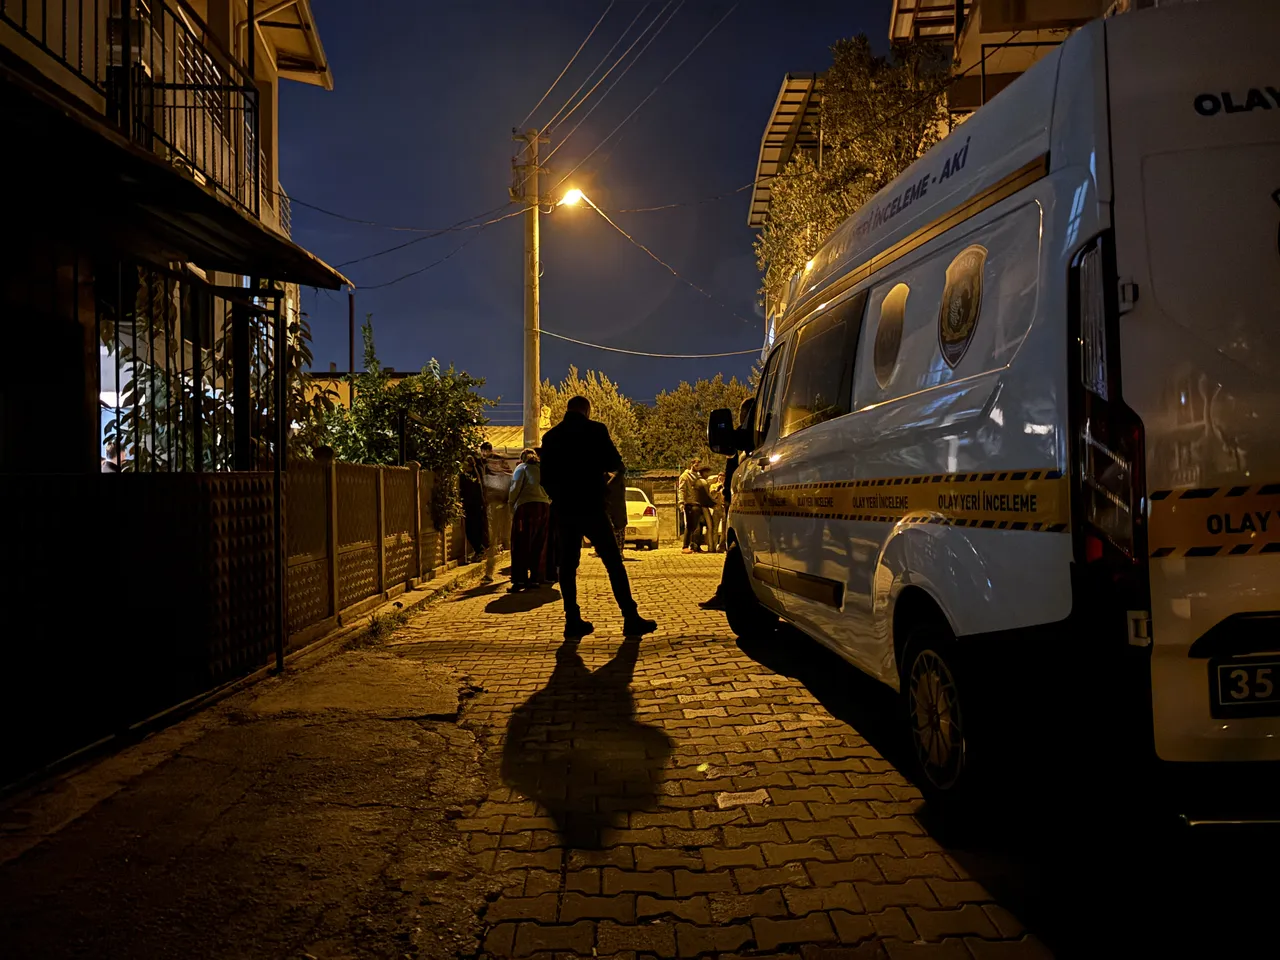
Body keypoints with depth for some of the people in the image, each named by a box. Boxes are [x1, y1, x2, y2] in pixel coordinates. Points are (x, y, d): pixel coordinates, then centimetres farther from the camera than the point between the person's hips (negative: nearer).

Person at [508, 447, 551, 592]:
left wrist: (511, 502, 8)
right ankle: (535, 579, 12)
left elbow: (515, 487, -2)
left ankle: (519, 581, -11)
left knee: (521, 545, -3)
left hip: (526, 506, -5)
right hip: (544, 506, 5)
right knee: (538, 545, 11)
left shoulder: (522, 468, 7)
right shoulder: (542, 469, 20)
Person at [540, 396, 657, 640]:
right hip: (590, 506, -4)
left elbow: (546, 477, 11)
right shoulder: (595, 430, -4)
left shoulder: (551, 436, 8)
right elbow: (615, 465, -4)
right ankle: (631, 619, -1)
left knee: (568, 564, 8)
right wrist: (606, 474, 17)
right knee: (613, 562, 0)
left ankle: (573, 621, 5)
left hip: (563, 509, 4)